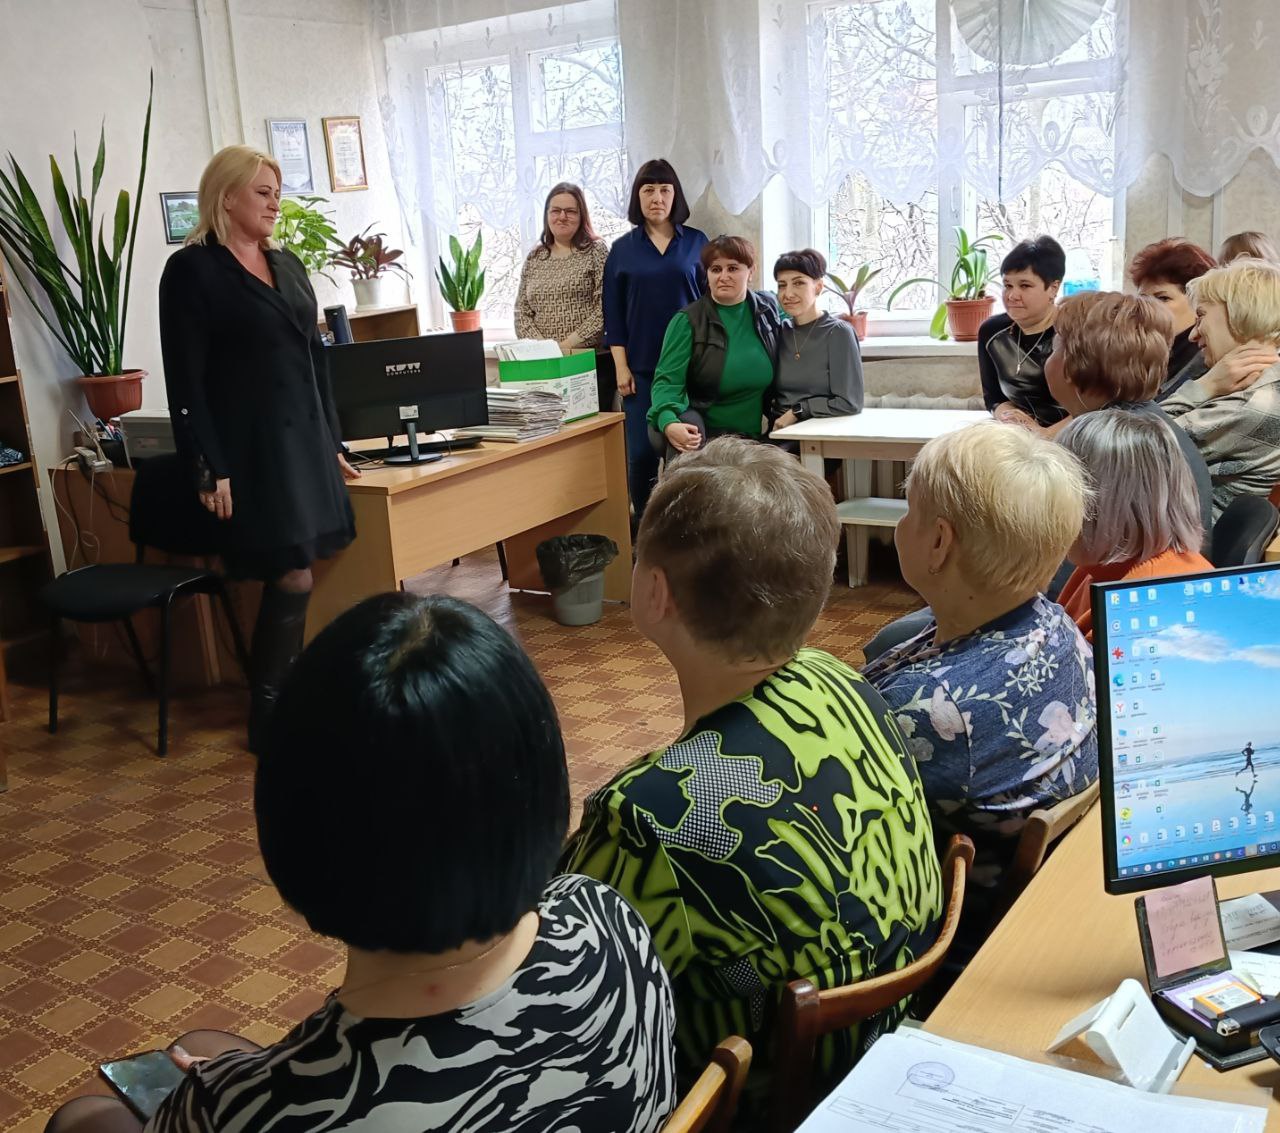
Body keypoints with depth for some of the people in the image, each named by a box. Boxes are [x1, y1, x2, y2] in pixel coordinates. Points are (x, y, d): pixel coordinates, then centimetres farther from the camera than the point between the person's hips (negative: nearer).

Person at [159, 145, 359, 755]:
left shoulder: (287, 264, 14)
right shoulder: (192, 270, -7)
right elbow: (186, 380, -11)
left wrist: (333, 444, 17)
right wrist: (209, 469, -16)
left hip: (303, 441, 7)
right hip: (250, 449, -7)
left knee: (287, 579, 9)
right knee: (293, 580, -8)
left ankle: (284, 700, 20)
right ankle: (265, 716, 7)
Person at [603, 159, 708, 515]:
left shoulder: (696, 242, 6)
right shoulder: (622, 249, 7)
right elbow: (613, 313, 6)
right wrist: (621, 367, -3)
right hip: (641, 366, 0)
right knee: (641, 451, -4)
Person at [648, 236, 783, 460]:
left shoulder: (767, 308, 6)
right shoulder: (688, 321, -7)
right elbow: (668, 380, -16)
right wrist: (669, 423, -35)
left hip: (754, 437, 5)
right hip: (699, 435, -5)